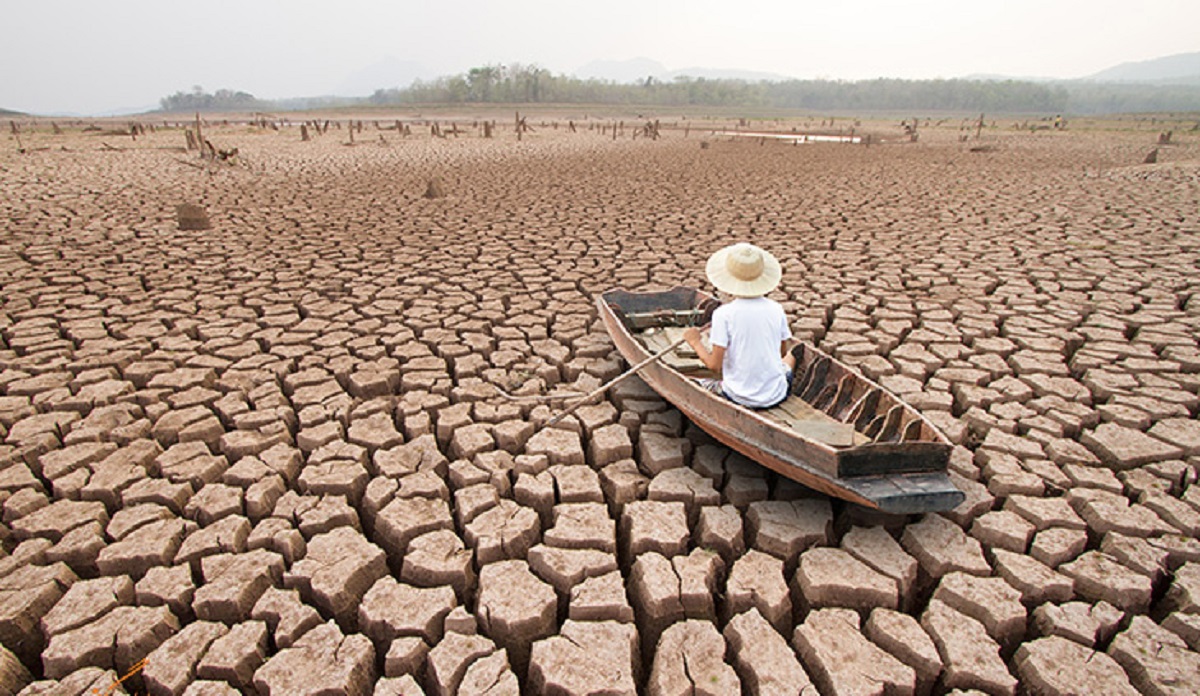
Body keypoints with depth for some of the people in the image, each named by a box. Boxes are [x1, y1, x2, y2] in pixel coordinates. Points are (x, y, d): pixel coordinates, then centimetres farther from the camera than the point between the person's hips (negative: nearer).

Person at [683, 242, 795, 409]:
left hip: (740, 398, -3)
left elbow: (714, 365, -15)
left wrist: (695, 341, 0)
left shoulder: (724, 314, -16)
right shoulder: (776, 309, -5)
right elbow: (783, 352, 8)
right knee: (790, 358, 33)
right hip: (776, 396, 4)